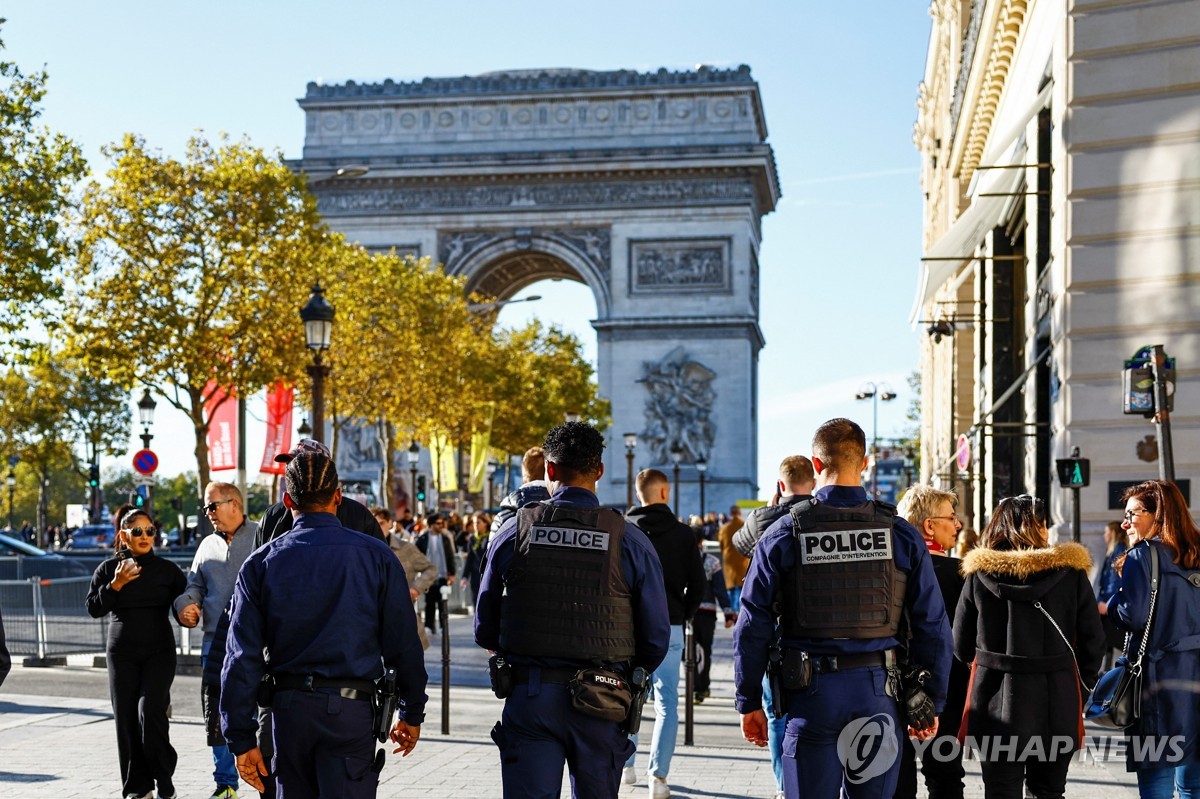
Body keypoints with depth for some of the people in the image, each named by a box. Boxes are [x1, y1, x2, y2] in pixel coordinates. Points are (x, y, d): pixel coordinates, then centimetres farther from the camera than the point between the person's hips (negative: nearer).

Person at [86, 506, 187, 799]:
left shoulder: (167, 569, 5)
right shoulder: (108, 568, 5)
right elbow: (93, 608, 2)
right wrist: (116, 585, -11)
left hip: (159, 651, -2)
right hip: (122, 653, 2)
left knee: (150, 710, -16)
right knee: (126, 717, 1)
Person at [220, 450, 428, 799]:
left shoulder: (260, 563, 1)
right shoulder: (377, 557, -3)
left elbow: (242, 655, -2)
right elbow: (403, 644, -1)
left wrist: (241, 738, 2)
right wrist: (412, 713, 12)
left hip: (288, 707, 3)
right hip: (351, 710, -2)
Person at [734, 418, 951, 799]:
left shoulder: (783, 534, -3)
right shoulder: (901, 534, 0)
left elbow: (752, 627, -3)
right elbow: (932, 625, 2)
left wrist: (748, 702, 5)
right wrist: (932, 700, 10)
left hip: (811, 692, -1)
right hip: (876, 690, 1)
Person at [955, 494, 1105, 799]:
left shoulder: (978, 574, -4)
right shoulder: (1071, 573, -6)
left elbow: (960, 646, 1)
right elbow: (1093, 641, -2)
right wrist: (1079, 679, 17)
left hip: (997, 703, 0)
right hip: (1055, 704, 0)